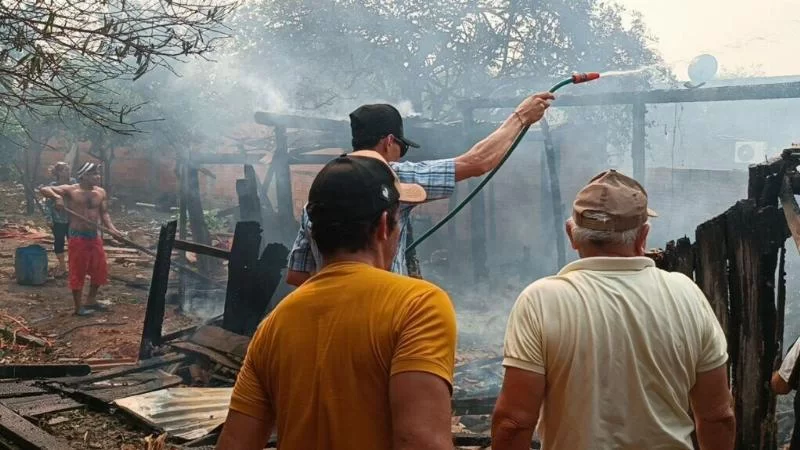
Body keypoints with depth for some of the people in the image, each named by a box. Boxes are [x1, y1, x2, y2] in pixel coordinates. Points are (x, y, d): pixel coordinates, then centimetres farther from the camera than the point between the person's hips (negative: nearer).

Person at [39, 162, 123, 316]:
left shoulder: (101, 192, 5)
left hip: (94, 236, 6)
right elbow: (44, 189, -13)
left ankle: (91, 301, 33)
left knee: (99, 271, 14)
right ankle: (79, 307, 11)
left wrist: (112, 228, -9)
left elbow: (104, 213, 8)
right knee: (78, 273, 0)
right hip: (78, 237, -6)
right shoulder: (70, 190, -9)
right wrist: (57, 197, -33)